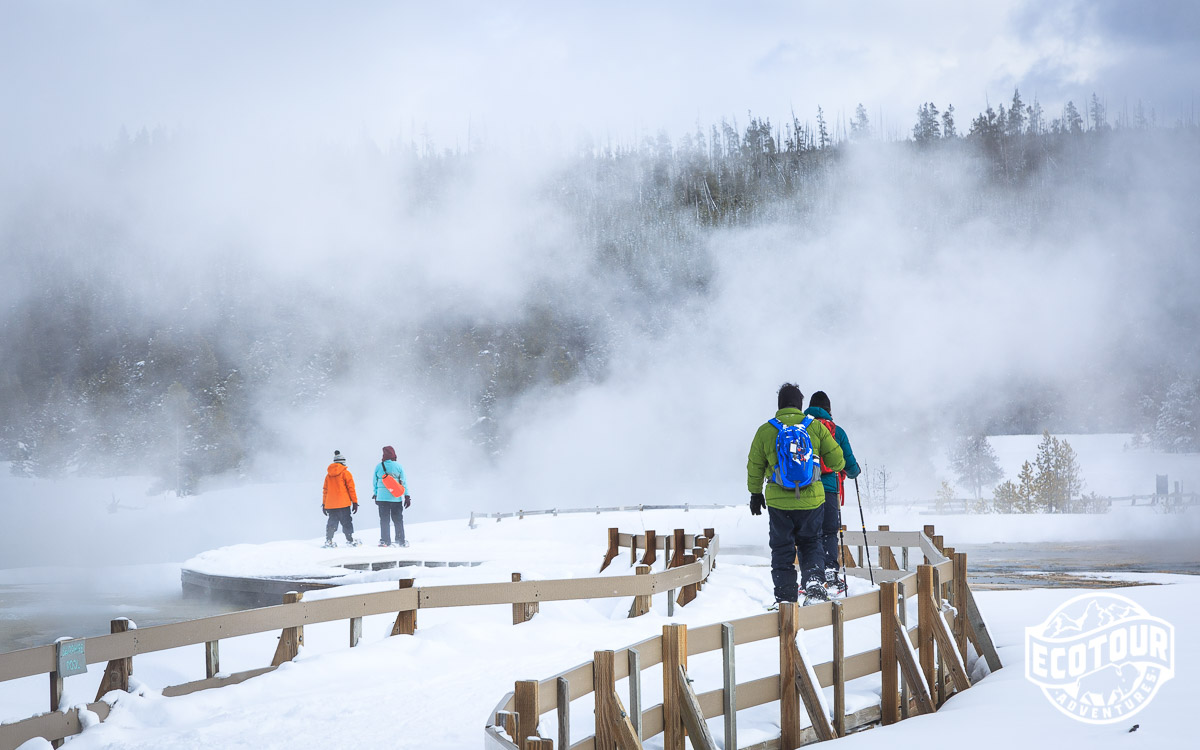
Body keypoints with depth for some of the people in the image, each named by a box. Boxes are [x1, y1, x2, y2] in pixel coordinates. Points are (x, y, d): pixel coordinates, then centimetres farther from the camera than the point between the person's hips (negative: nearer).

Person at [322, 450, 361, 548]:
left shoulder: (328, 475, 12)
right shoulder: (345, 473, -4)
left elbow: (325, 490, 15)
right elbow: (351, 488, -5)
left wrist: (324, 503, 20)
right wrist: (355, 502, -1)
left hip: (330, 505, 5)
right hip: (343, 503, -5)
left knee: (331, 523, 9)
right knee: (347, 522, 0)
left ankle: (329, 541, 5)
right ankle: (350, 540, -2)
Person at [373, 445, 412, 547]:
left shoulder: (378, 467, 0)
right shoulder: (398, 466, -2)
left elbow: (375, 482, 7)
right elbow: (404, 482, 0)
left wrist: (375, 495, 18)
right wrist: (407, 496, 4)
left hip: (382, 497, 0)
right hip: (396, 497, 0)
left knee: (384, 520, 5)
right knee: (398, 520, 7)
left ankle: (385, 541, 1)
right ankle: (401, 541, 9)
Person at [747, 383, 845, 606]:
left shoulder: (765, 431, -2)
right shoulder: (816, 427, -3)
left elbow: (755, 466, 6)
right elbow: (836, 460, 2)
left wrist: (755, 493, 21)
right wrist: (838, 467, 27)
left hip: (778, 501, 0)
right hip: (812, 499, 0)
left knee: (782, 548, 12)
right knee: (810, 543, 17)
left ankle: (785, 597, 9)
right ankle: (815, 582, -5)